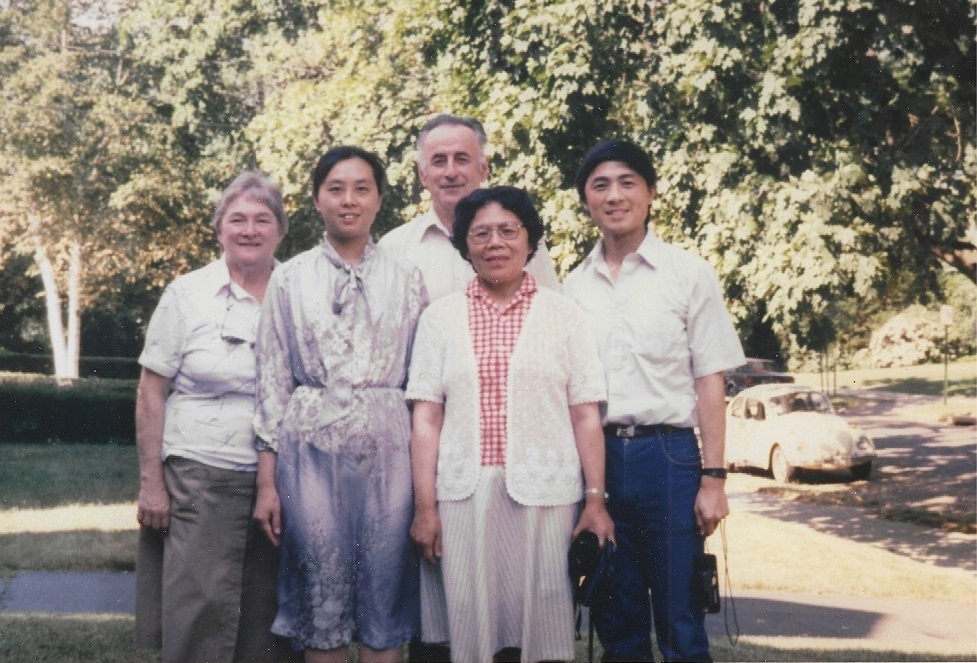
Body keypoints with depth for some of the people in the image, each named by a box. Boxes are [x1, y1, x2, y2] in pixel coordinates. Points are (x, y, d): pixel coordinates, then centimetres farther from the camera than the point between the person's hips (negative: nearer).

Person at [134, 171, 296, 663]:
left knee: (266, 615, 8)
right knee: (201, 609, -6)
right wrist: (151, 482, -5)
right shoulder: (187, 295, 0)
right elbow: (151, 392, 0)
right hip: (200, 477, -2)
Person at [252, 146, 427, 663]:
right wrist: (266, 480, 0)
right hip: (312, 445, 0)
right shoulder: (291, 279, 6)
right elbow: (272, 379, 5)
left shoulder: (406, 281, 8)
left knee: (384, 593, 3)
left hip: (386, 446, 1)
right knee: (321, 594, 4)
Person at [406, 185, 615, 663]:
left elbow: (585, 416, 3)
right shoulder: (440, 317, 8)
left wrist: (596, 501, -3)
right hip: (465, 494, 1)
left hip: (545, 495, -1)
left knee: (544, 622, 2)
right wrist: (424, 507, -1)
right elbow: (426, 419, 5)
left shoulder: (563, 314, 6)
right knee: (470, 621, 4)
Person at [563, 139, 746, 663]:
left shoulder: (689, 275, 1)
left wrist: (713, 479, -7)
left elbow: (709, 382, -1)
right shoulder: (573, 287, 9)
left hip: (667, 456, -3)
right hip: (594, 458, 3)